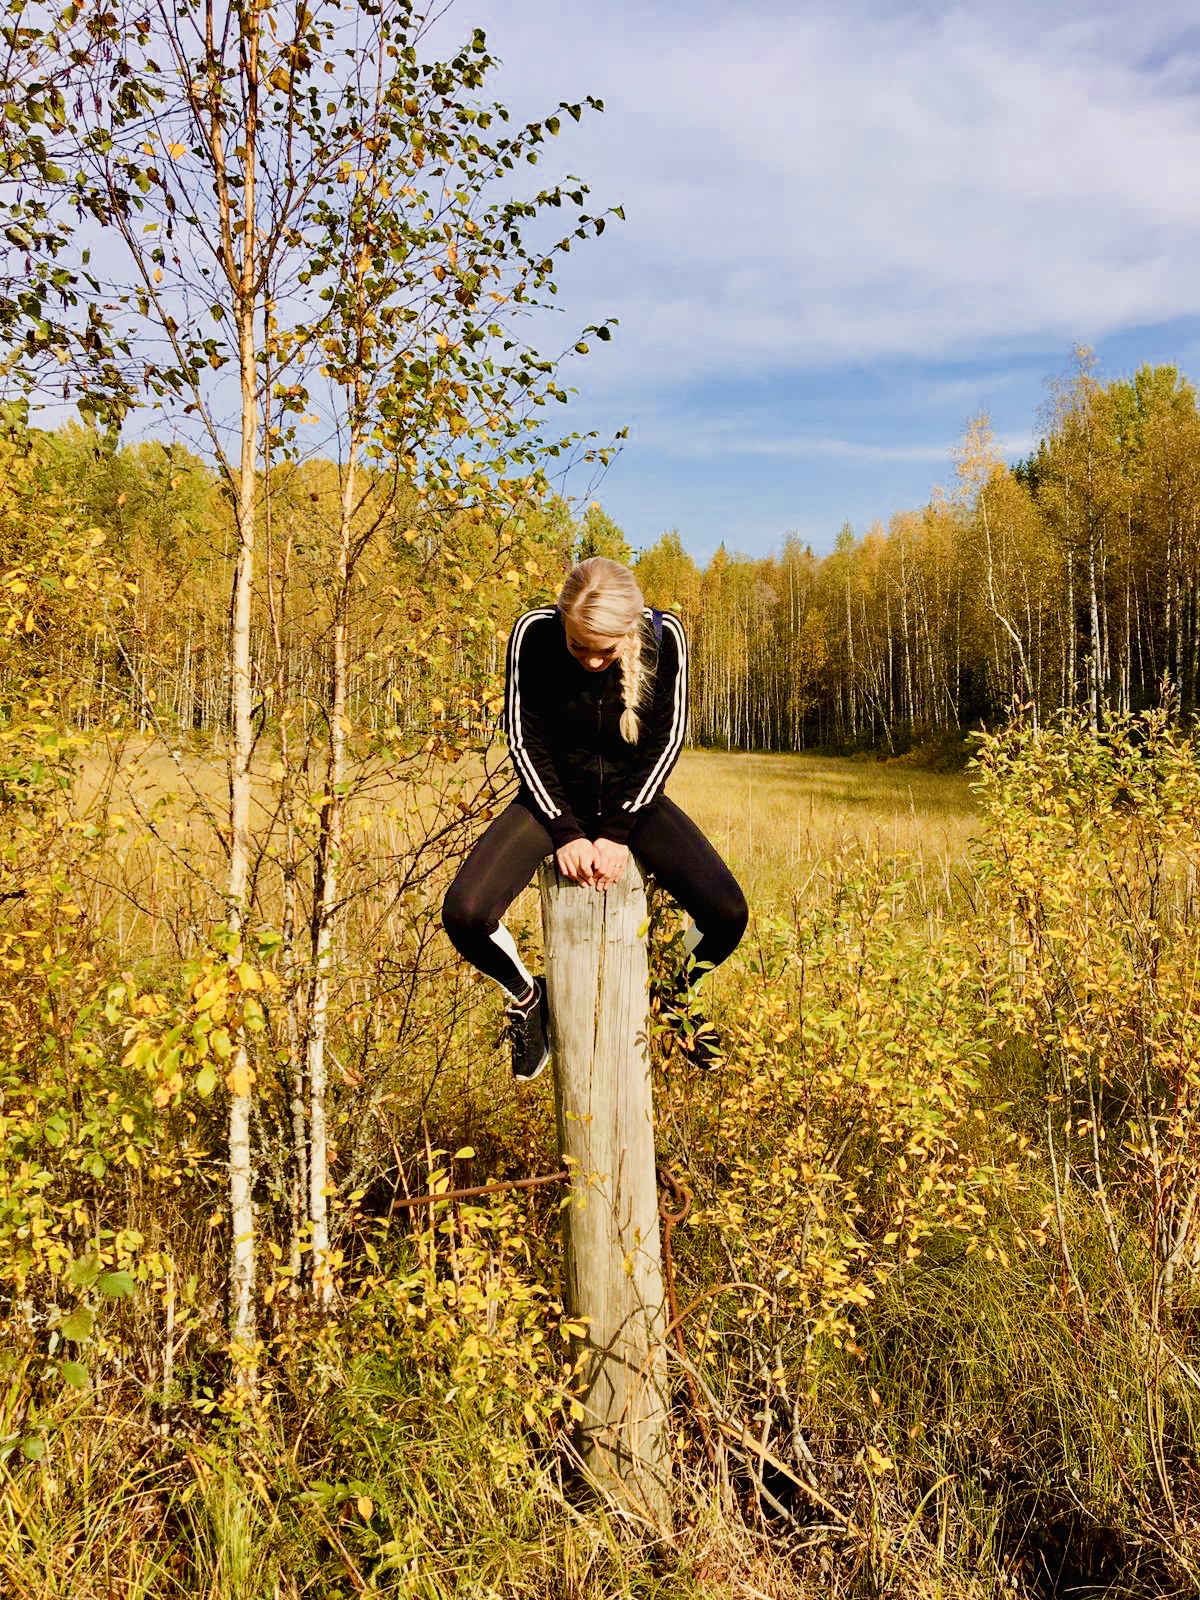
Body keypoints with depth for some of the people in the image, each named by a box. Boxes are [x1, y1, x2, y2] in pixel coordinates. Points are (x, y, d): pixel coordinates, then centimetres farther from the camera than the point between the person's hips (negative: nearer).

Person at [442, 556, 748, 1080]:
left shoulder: (664, 637, -19)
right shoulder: (534, 633, -21)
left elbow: (667, 740, -11)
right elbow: (525, 741, -12)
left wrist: (617, 832, -18)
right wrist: (565, 832, -18)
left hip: (631, 796, 1)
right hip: (554, 795, 0)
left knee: (727, 913, -20)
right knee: (464, 914, -23)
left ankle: (677, 996, 15)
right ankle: (526, 994, 11)